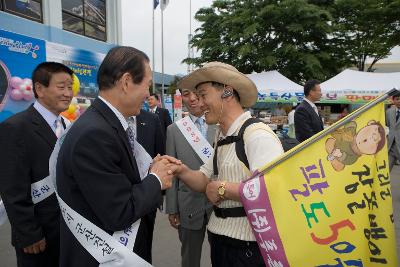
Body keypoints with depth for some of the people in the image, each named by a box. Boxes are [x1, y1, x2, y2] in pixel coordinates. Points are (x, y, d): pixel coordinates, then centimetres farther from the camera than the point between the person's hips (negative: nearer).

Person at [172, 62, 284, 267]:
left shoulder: (257, 135, -20)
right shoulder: (222, 137, 8)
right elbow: (203, 181, 9)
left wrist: (223, 188, -20)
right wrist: (182, 171, -10)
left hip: (246, 246, -8)